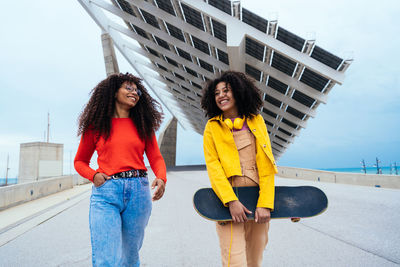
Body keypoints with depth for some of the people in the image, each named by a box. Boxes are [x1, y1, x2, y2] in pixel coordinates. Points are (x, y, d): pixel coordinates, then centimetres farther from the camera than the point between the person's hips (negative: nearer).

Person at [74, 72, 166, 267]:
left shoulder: (143, 125, 13)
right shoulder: (96, 125, 9)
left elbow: (155, 158, 8)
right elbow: (80, 161, 16)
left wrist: (161, 178, -13)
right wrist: (93, 175, -5)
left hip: (138, 192, 2)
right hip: (105, 193, -2)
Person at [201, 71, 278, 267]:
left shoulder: (256, 121, 9)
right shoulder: (212, 127, 7)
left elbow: (266, 166, 2)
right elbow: (213, 166, -4)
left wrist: (265, 203, -8)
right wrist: (231, 201, -16)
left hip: (258, 197, 2)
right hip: (229, 197, -2)